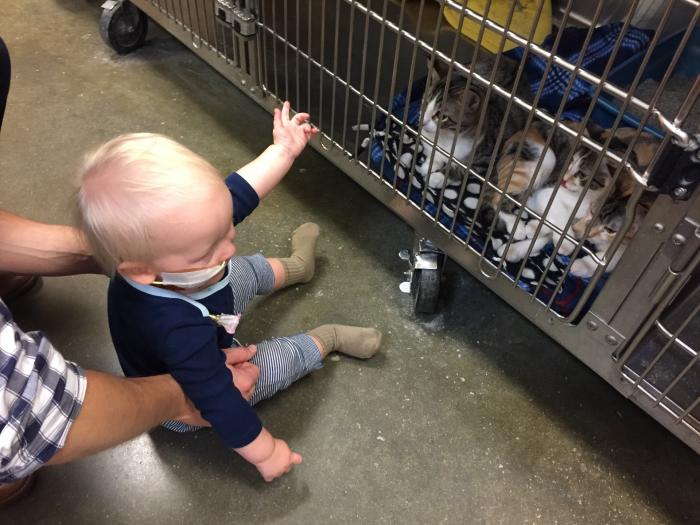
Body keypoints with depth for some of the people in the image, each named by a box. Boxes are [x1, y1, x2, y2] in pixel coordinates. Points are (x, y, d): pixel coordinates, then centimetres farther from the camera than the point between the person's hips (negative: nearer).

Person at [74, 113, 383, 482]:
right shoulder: (180, 332, -49)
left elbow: (238, 188, -14)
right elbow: (217, 400, -38)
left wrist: (282, 151, -9)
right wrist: (265, 453, -25)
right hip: (184, 404, -6)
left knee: (245, 272, 17)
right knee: (280, 361, -3)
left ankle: (294, 266, 46)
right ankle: (326, 340, 27)